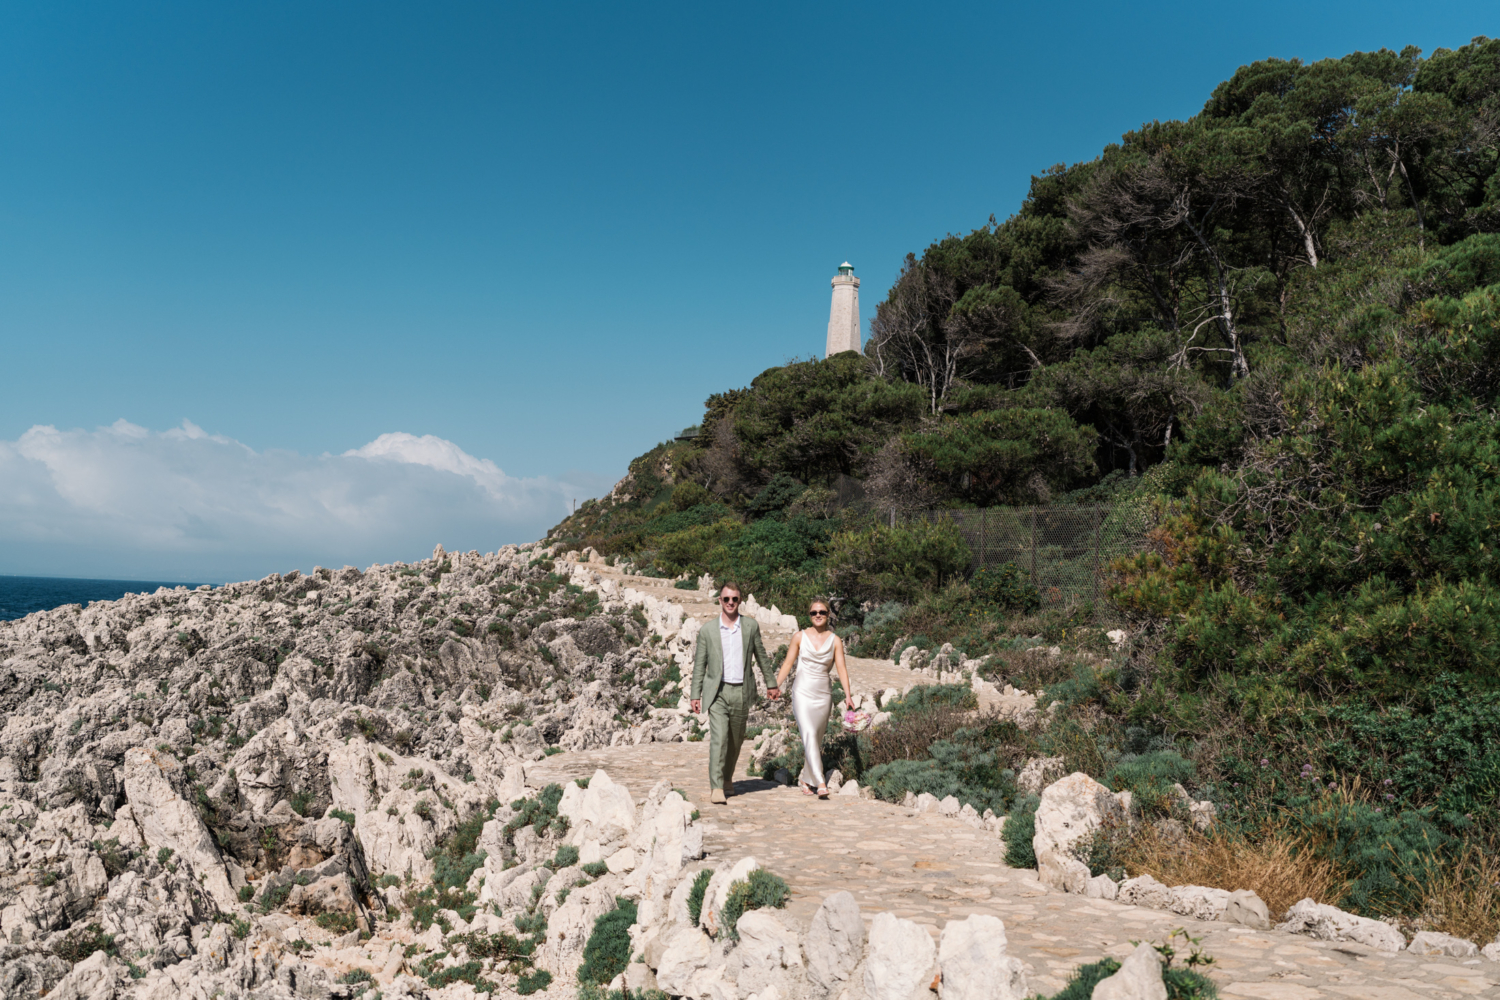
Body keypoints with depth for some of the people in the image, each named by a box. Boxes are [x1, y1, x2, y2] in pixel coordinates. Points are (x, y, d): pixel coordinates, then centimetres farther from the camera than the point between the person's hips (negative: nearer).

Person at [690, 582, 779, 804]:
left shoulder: (751, 626, 3)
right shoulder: (707, 629, 0)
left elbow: (761, 656, 14)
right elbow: (699, 665, 4)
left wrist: (771, 683, 19)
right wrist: (695, 695, 1)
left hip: (742, 692, 2)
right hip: (717, 692, -2)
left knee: (736, 740, 13)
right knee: (719, 738, -14)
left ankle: (727, 779, 34)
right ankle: (716, 788, -15)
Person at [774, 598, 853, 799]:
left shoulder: (835, 641, 4)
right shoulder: (800, 637, 2)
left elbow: (841, 668, -2)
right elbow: (788, 663, 3)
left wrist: (848, 694, -13)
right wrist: (775, 686, -6)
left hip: (823, 694, 2)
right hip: (803, 692, -2)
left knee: (817, 740, 9)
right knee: (809, 735, -17)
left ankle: (805, 778, 27)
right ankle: (820, 783, -21)